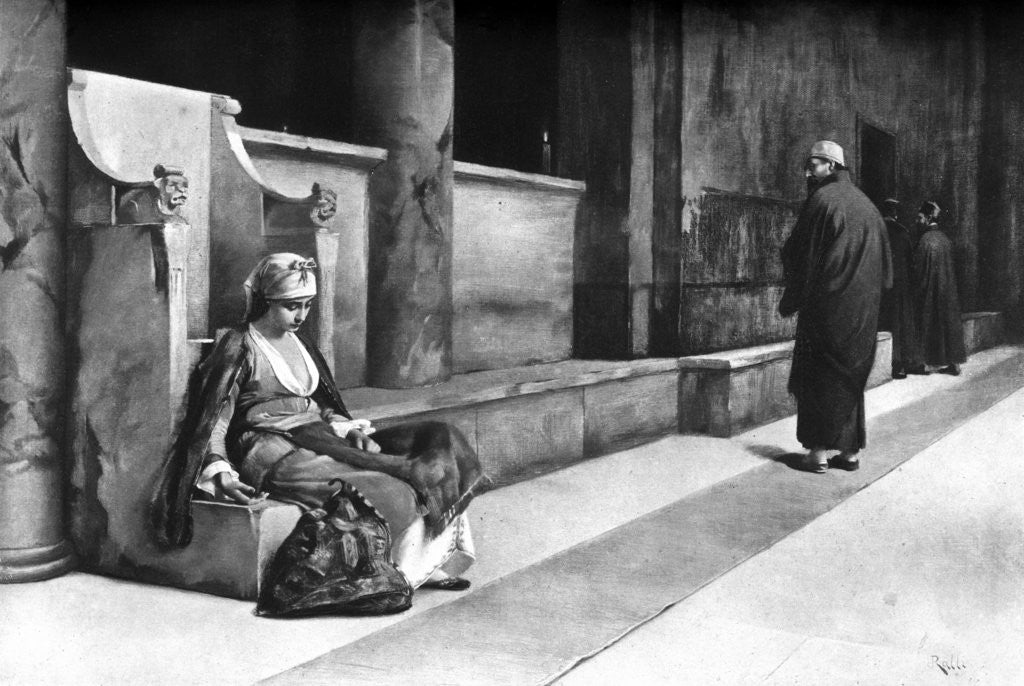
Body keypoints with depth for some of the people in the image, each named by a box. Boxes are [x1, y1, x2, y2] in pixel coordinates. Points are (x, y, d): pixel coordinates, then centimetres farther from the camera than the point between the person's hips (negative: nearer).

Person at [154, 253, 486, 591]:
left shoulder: (300, 344, 21)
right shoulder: (239, 346, 1)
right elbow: (214, 417, -4)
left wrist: (351, 430, 0)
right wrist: (220, 472, -21)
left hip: (320, 438, 6)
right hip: (272, 447, -6)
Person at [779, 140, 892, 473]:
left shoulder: (822, 199, -10)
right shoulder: (866, 204, 12)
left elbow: (802, 255, -11)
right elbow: (884, 261, 16)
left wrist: (790, 301, -4)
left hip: (828, 305, -7)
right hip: (864, 308, 7)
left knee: (819, 376, 1)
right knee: (852, 376, 12)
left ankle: (821, 448, 1)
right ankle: (849, 449, 15)